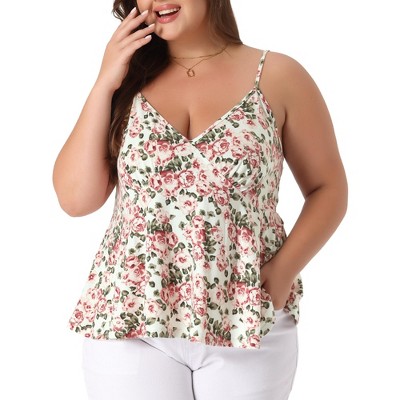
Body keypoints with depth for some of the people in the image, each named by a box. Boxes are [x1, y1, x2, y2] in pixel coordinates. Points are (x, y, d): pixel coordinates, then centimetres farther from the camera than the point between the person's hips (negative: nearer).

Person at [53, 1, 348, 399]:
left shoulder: (278, 76, -1)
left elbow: (328, 189, 4)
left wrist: (285, 269, -10)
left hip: (247, 323, -1)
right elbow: (75, 198, -2)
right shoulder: (126, 78, 5)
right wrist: (104, 83, -6)